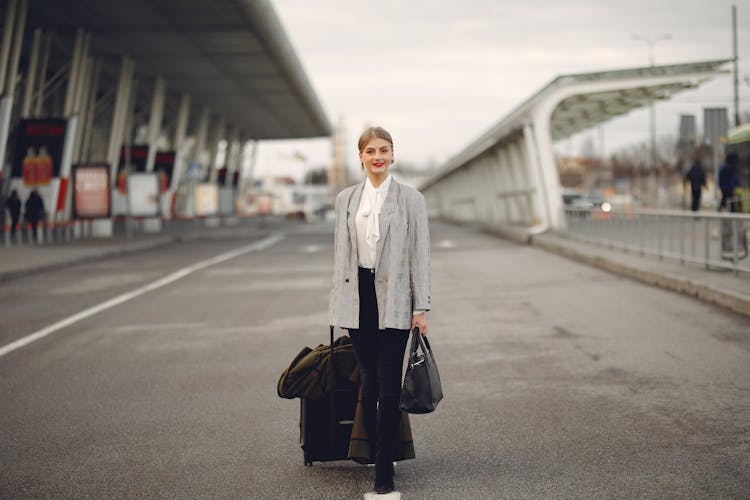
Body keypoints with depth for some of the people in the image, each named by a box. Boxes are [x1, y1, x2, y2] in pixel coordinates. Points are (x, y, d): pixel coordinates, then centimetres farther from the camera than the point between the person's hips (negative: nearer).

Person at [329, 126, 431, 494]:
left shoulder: (410, 199, 1)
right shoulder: (346, 199, 10)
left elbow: (420, 254, -1)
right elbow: (341, 252, 13)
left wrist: (421, 307, -5)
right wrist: (338, 301, 10)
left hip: (394, 298, -3)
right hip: (358, 297, 3)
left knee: (388, 385, -4)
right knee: (367, 384, 8)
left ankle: (384, 469, 0)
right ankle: (375, 453, 20)